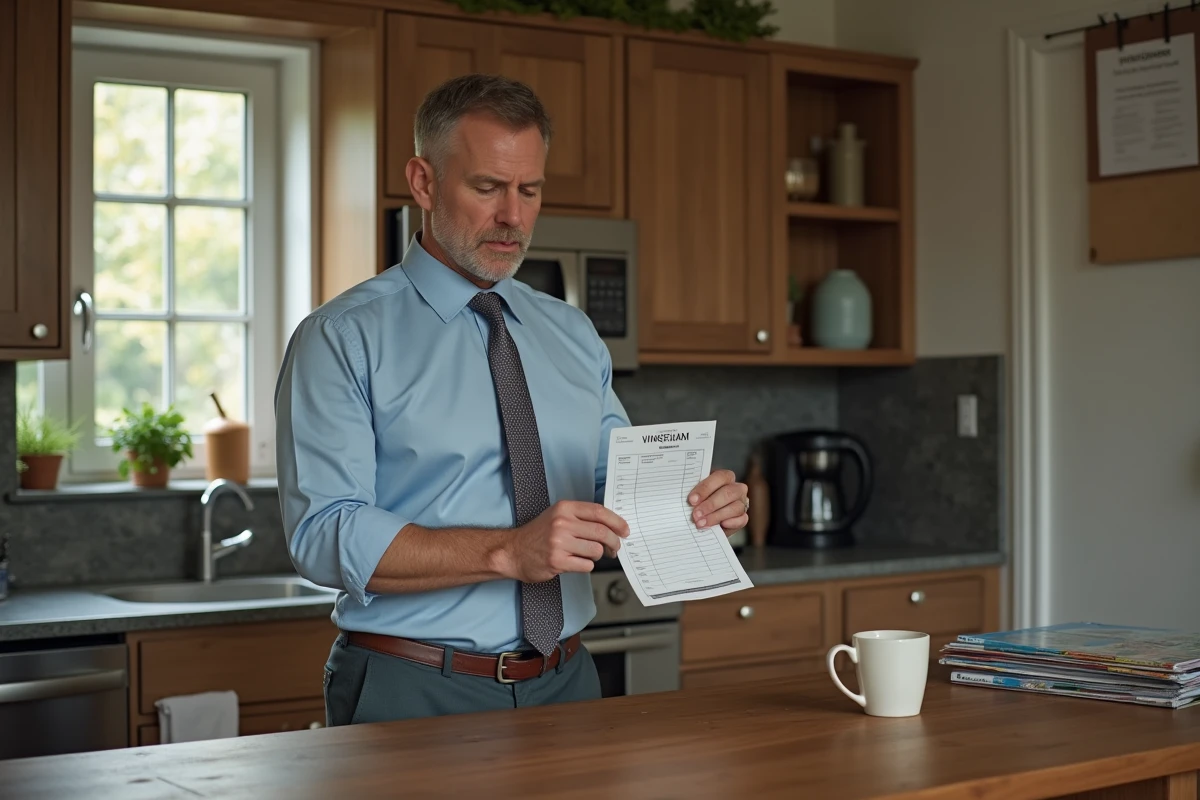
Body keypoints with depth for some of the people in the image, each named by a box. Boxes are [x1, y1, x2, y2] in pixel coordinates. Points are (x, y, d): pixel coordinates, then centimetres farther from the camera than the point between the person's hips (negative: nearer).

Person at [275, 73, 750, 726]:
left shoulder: (574, 336, 12)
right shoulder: (341, 339, -6)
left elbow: (620, 496, 15)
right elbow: (325, 536, -16)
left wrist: (697, 507, -7)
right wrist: (509, 552, -25)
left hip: (563, 686, 4)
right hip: (412, 696, -4)